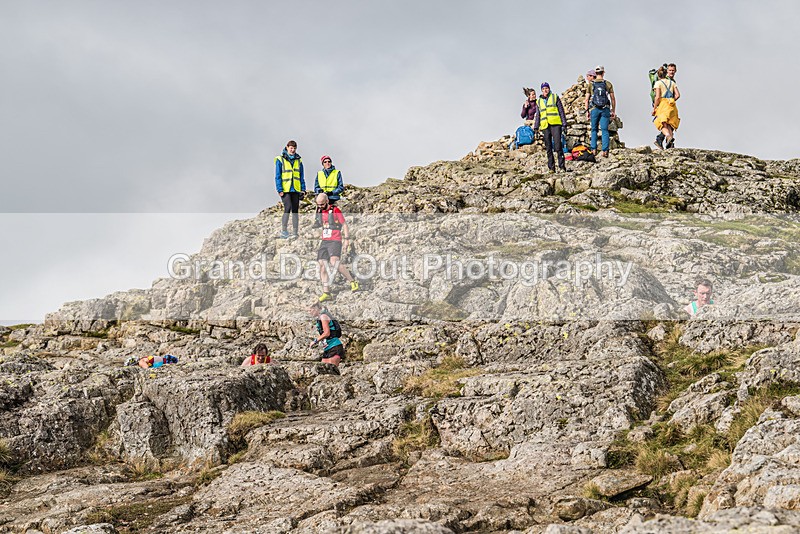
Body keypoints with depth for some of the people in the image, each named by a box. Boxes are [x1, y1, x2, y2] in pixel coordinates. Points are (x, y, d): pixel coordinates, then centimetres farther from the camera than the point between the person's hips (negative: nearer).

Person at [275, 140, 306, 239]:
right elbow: (278, 176, -2)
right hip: (285, 190, -4)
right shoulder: (280, 160, 1)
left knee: (295, 210, 3)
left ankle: (295, 233, 6)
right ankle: (283, 230, -9)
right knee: (288, 208, -18)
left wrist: (303, 189, 8)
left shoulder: (298, 160, 13)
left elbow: (301, 176, 16)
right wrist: (280, 190, -9)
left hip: (296, 189, 4)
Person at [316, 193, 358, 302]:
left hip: (335, 241, -6)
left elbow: (344, 224, -2)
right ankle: (326, 292, -1)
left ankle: (352, 281, -12)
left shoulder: (335, 210, -4)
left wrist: (346, 239, -8)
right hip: (324, 241, 6)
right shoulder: (319, 212, 14)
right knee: (322, 265, -4)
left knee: (334, 261, -25)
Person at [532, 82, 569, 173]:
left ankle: (562, 166, -10)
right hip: (545, 126, 4)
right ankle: (551, 168, 5)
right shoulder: (539, 101, 18)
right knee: (548, 148, 2)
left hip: (555, 124, -4)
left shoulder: (555, 97, 10)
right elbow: (537, 116, 20)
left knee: (557, 146, -14)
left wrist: (564, 125, 0)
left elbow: (561, 111, 7)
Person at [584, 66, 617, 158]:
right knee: (605, 130, 1)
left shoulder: (590, 84, 2)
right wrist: (613, 111, 10)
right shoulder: (608, 84, 2)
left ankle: (594, 149, 5)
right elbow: (613, 99, 3)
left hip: (594, 109, 0)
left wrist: (587, 111, 7)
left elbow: (587, 100, 1)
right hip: (605, 109, 0)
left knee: (594, 130, 13)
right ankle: (605, 150, -6)